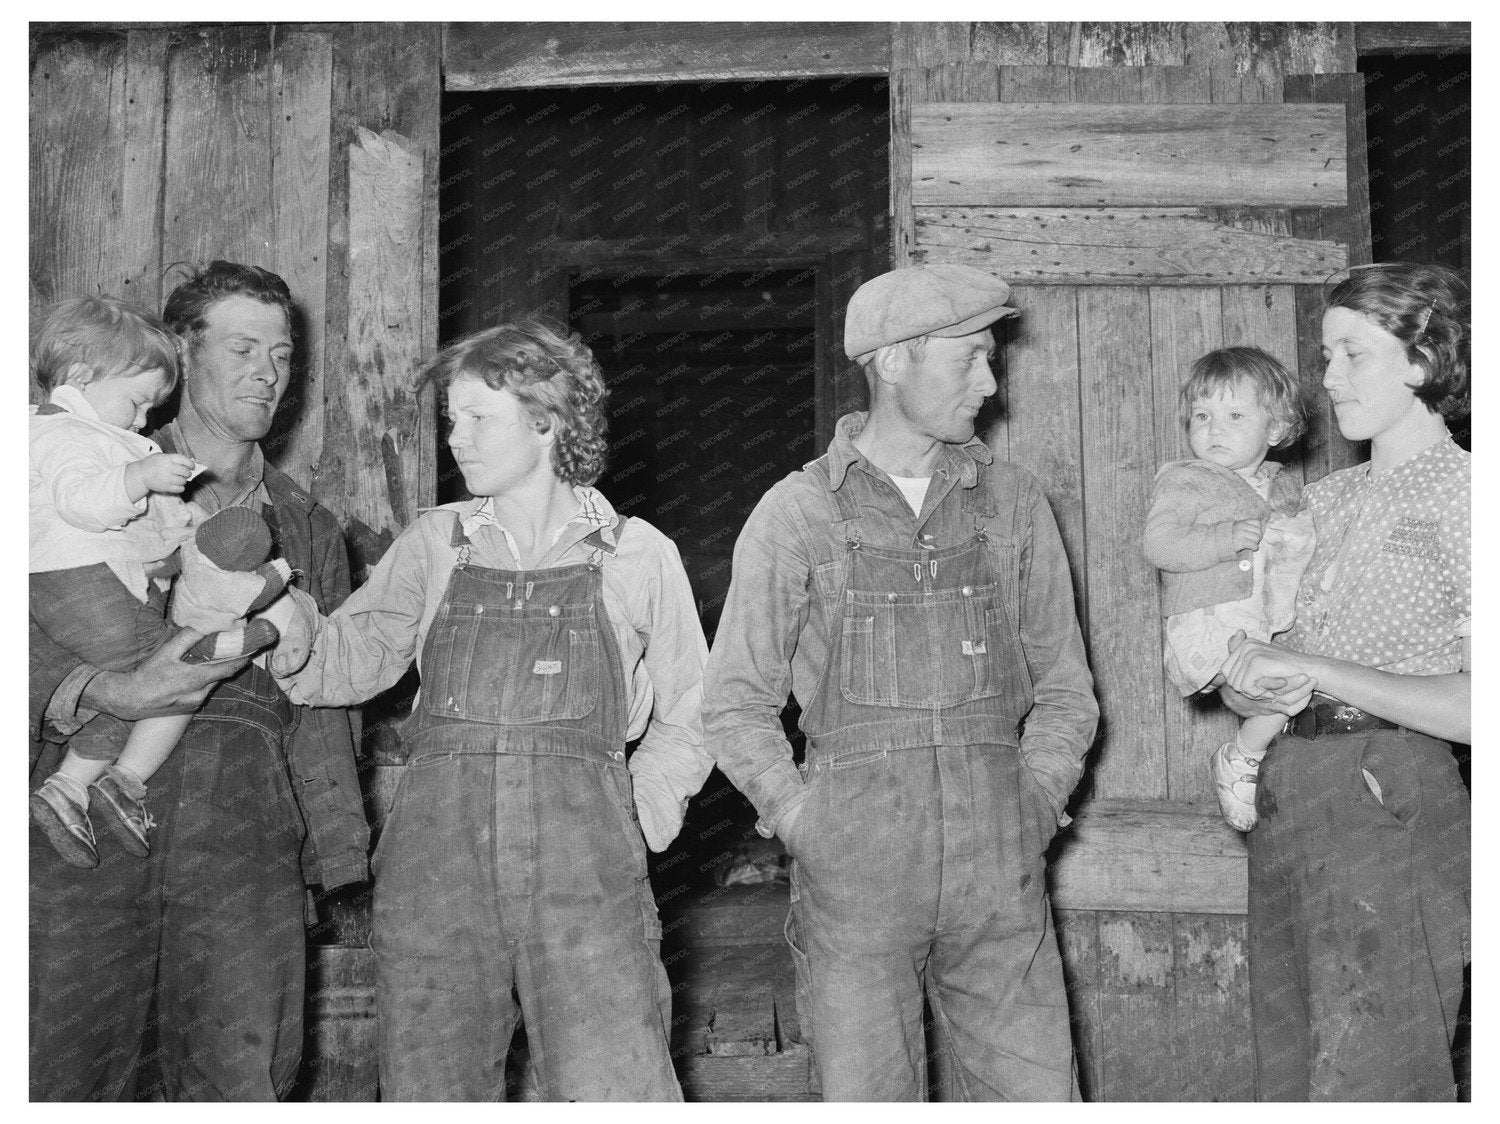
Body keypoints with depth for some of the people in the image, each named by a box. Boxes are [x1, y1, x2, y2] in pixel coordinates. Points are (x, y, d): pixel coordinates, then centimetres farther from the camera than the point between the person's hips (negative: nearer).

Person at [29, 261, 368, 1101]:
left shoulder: (308, 528, 18)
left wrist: (336, 856, 11)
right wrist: (108, 692, -20)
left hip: (244, 841, 2)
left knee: (245, 1079, -3)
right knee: (63, 1074, 1)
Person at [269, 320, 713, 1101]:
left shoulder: (637, 553, 9)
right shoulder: (433, 543, 15)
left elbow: (688, 716, 14)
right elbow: (349, 659, 6)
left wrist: (639, 814, 2)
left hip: (583, 868, -2)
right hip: (436, 855, 3)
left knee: (615, 1094, -7)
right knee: (429, 1091, 6)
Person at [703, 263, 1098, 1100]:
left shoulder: (1013, 502, 9)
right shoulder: (797, 512, 2)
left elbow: (1064, 688, 14)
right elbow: (737, 704, 6)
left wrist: (1032, 808, 1)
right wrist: (805, 824, -5)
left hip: (999, 872, 2)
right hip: (853, 873, -2)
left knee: (1036, 1095, 2)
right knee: (867, 1098, 5)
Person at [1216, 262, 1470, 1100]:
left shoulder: (1461, 492, -4)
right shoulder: (1323, 501, 16)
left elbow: (1476, 706, -13)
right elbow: (1243, 663, 17)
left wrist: (1316, 672, -15)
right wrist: (1254, 683, -6)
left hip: (1393, 804, -7)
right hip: (1286, 799, 7)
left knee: (1372, 1087, -2)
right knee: (1288, 1079, 13)